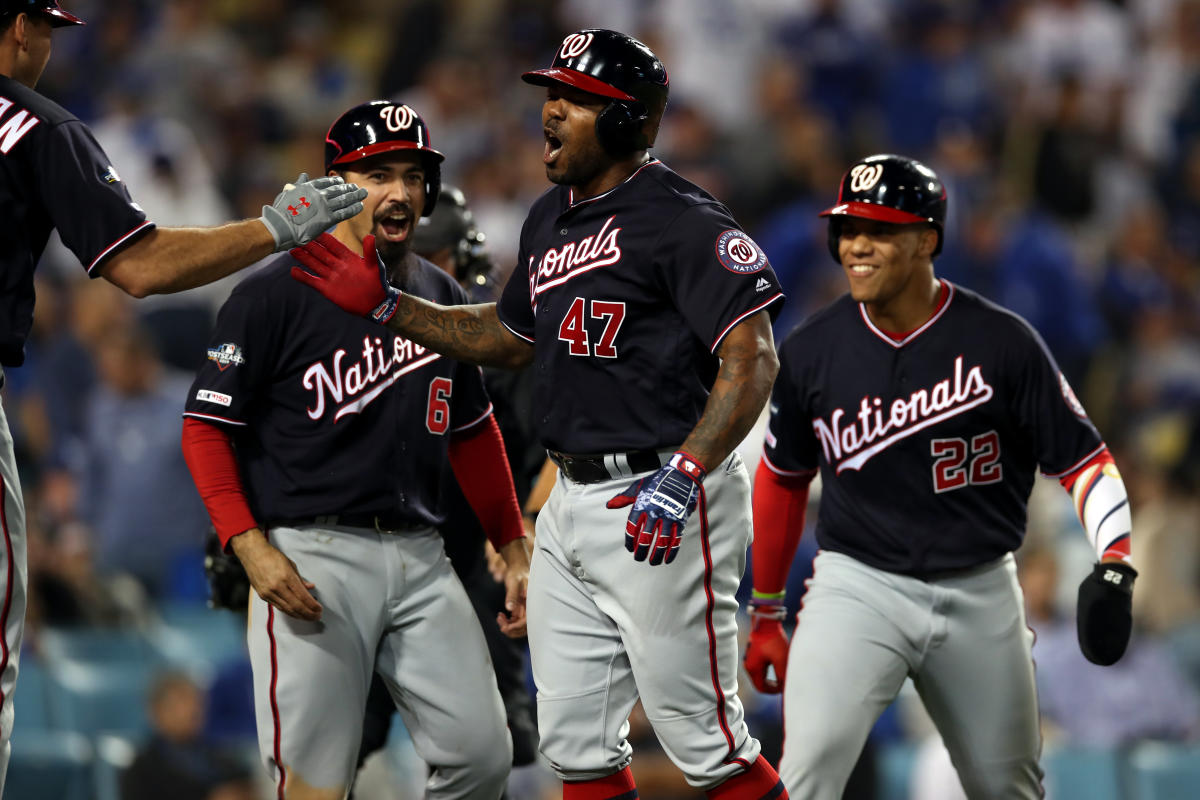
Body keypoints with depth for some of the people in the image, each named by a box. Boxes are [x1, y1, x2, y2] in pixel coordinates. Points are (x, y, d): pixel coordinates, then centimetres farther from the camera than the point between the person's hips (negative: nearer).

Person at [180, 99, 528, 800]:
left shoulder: (443, 299, 15)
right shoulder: (276, 295, -5)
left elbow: (474, 433, 25)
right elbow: (207, 427, -5)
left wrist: (514, 550, 19)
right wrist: (252, 548, -16)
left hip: (421, 559, 6)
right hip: (313, 558, -6)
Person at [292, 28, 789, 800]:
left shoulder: (681, 219, -14)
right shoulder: (551, 219, 14)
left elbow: (751, 361, -20)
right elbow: (512, 339, 29)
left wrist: (682, 477, -29)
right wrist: (385, 304, 21)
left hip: (664, 503, -9)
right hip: (573, 499, 9)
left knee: (702, 737, -7)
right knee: (573, 738, 10)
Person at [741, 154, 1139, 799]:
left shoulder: (1002, 342, -8)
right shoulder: (810, 352, -2)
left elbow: (1081, 458, -3)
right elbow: (782, 479, 11)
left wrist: (1114, 567, -18)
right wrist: (764, 613, 15)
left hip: (980, 593, 1)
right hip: (857, 585, 0)